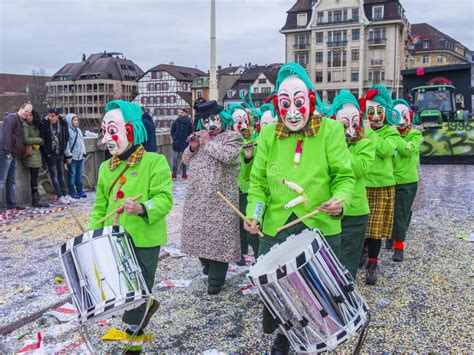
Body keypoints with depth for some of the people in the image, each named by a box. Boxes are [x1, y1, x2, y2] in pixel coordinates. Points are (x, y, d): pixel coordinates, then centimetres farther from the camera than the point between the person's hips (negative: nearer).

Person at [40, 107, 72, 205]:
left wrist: (64, 150, 1)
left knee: (61, 174, 12)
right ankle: (60, 197, 2)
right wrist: (46, 153, -11)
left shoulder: (63, 123, -3)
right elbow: (42, 140, -10)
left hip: (60, 153, 4)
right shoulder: (44, 124, -12)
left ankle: (65, 194, 16)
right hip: (50, 154, -3)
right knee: (54, 176, 0)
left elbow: (66, 138, 6)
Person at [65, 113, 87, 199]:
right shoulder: (68, 131, -10)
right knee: (72, 175, -1)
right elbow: (66, 144, -12)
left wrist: (84, 153, 12)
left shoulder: (79, 130, 12)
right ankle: (72, 192, 6)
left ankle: (80, 190, 19)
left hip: (80, 156, 6)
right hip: (72, 157, -6)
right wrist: (68, 156, -14)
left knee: (79, 174, 12)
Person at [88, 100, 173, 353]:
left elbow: (164, 198, -17)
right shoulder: (106, 167, 11)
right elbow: (101, 206, 17)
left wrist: (142, 208, -35)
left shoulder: (155, 162, -9)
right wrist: (91, 233, 7)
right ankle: (146, 305, 36)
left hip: (143, 241, -5)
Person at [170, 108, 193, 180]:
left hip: (185, 144, -2)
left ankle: (184, 174, 15)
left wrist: (188, 139, -10)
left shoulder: (189, 122, -3)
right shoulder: (176, 121, 2)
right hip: (176, 144, 2)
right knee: (175, 159, 2)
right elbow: (172, 131, 10)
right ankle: (174, 174, 11)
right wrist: (174, 138, -2)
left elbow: (191, 133, 0)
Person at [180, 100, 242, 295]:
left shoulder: (233, 136, -3)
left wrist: (208, 142, -14)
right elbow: (186, 160, 16)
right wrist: (192, 147, -3)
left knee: (218, 235, -3)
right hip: (197, 196, 6)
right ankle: (207, 263, 39)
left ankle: (216, 280, 6)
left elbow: (227, 156, -22)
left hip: (220, 199, -6)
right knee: (198, 231, 14)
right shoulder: (200, 136, 15)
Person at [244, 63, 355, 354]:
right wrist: (254, 212, -8)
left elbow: (344, 176, -5)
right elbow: (259, 181, 7)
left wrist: (339, 199, -25)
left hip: (321, 228, -2)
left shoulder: (330, 130, -4)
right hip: (276, 228, 2)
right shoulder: (268, 134, 5)